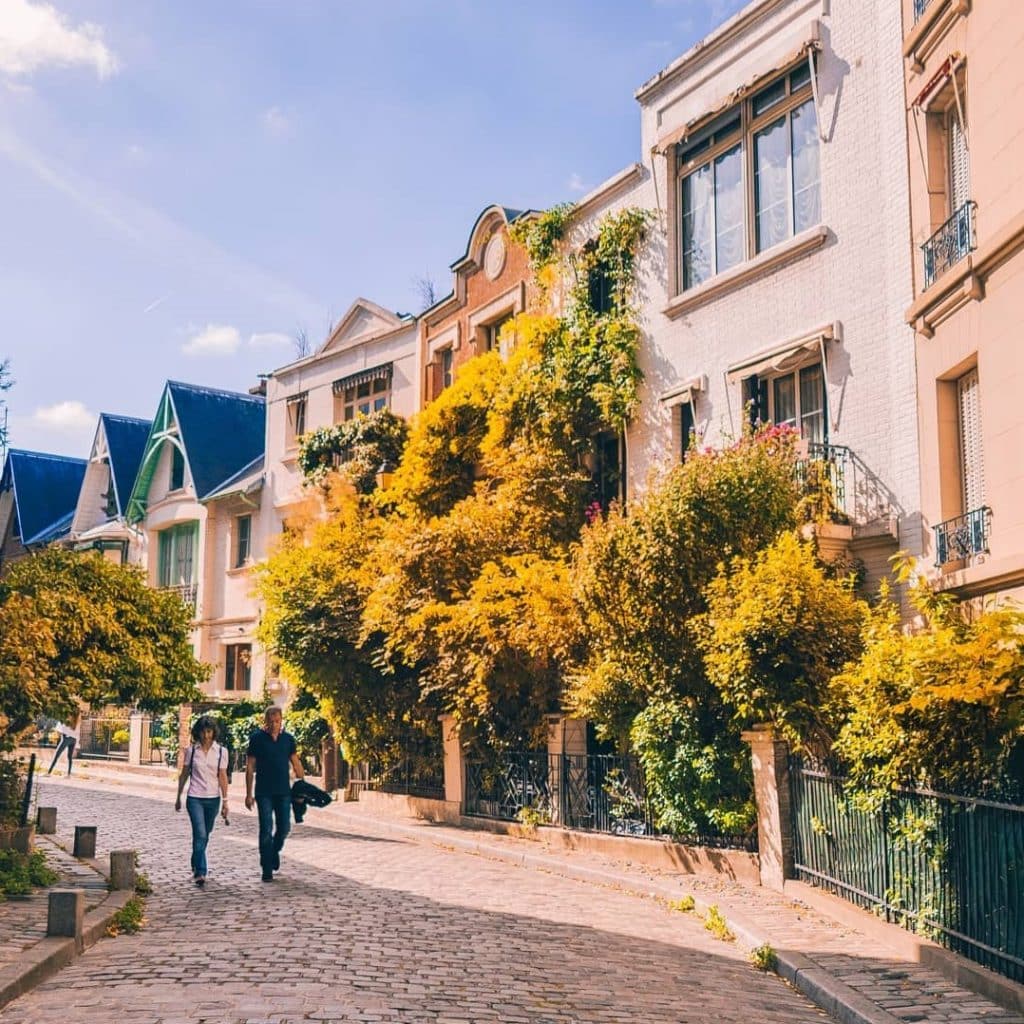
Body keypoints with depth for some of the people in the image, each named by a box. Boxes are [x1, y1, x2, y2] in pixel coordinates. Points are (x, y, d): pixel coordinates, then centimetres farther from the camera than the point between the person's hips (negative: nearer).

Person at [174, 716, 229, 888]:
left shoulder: (221, 751, 0)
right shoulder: (191, 751, 0)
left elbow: (223, 777, 1)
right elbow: (184, 775, 9)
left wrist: (225, 801, -3)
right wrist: (178, 798, 13)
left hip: (213, 799, 1)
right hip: (195, 798, -1)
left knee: (204, 835, 12)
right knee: (200, 834, -15)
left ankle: (196, 867, 32)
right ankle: (200, 872, -16)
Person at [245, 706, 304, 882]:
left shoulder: (288, 739, 6)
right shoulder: (257, 738, -3)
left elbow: (296, 764, 11)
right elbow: (250, 767, -1)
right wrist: (248, 794, -5)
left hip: (284, 792, 3)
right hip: (264, 793, -3)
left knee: (284, 827, 3)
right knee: (266, 830, -5)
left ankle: (275, 850, 34)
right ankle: (267, 869, 2)